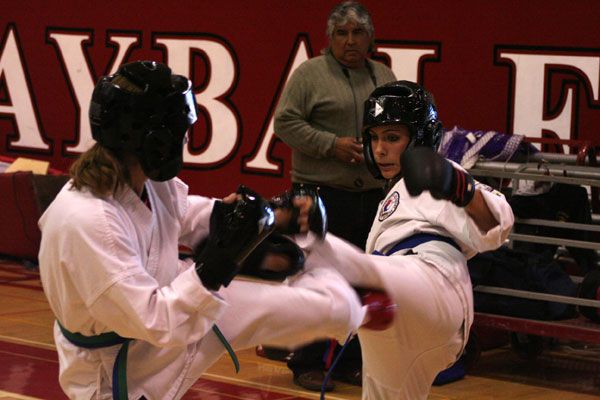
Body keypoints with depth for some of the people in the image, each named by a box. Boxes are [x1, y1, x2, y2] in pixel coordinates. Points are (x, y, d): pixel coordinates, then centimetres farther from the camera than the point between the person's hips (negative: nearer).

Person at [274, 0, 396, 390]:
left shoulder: (385, 77, 13)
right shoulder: (310, 74, -4)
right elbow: (286, 122, -8)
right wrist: (332, 145, -16)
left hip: (373, 197, 5)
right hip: (322, 195, -5)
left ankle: (351, 362, 21)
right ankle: (307, 364, 8)